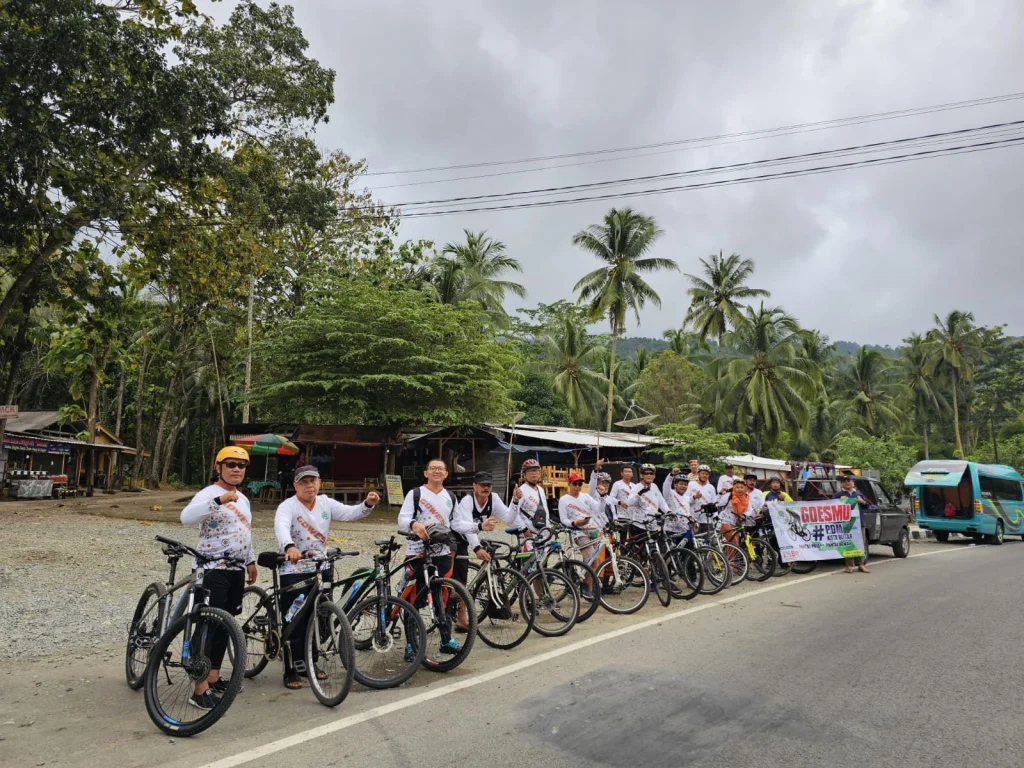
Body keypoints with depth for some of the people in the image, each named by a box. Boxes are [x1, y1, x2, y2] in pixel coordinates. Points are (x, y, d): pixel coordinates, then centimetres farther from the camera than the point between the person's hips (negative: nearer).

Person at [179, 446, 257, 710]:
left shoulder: (242, 499, 15)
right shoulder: (209, 494, -12)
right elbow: (187, 517, -33)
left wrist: (251, 561, 25)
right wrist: (219, 500, -45)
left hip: (236, 570, 8)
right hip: (213, 570, -8)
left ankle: (214, 679, 26)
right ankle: (200, 690, -1)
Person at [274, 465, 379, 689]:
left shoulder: (326, 503, 3)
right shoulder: (288, 506, -14)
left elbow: (350, 513, -3)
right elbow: (281, 527, -33)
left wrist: (368, 504, -24)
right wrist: (289, 547, -53)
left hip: (319, 570, 6)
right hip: (293, 571, -5)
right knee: (295, 623, -3)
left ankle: (309, 665, 29)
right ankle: (291, 672, 9)